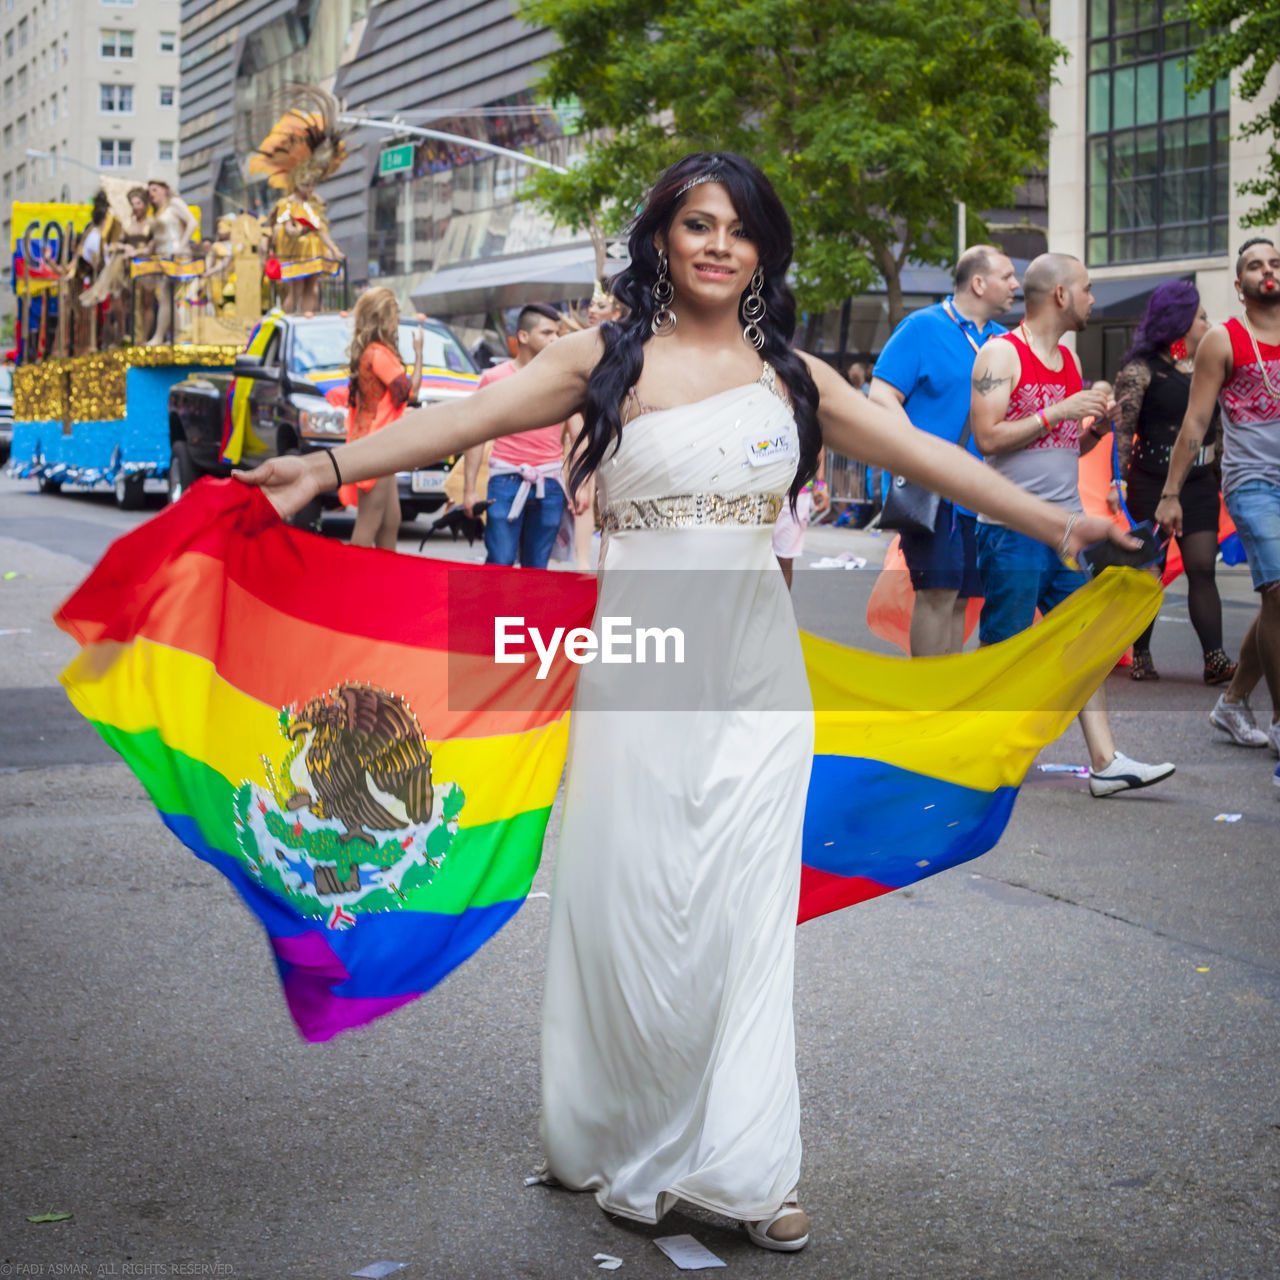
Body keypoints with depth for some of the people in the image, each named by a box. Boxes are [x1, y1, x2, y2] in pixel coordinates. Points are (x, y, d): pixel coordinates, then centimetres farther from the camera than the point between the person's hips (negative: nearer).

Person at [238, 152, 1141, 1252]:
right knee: (631, 910, 3)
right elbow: (465, 420, -10)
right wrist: (330, 467, -23)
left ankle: (739, 1163, 14)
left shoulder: (792, 376, 10)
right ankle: (625, 1151, 21)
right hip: (640, 664, -3)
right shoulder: (607, 359, 0)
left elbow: (927, 457, 12)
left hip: (756, 671, 3)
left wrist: (1053, 521, 12)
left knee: (746, 915, 5)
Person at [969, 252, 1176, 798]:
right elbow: (988, 437, -18)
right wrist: (1059, 411, -18)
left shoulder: (1069, 359, 15)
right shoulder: (1000, 354, -9)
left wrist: (1098, 425, 2)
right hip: (1012, 530, -8)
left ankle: (1105, 763, 5)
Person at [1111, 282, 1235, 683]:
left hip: (1198, 485, 5)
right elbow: (1122, 430, -12)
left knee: (1202, 568, -4)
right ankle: (1141, 655, 15)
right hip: (1151, 484, -5)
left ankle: (1215, 659, -8)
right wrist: (1117, 481, -20)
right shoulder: (1140, 370, -6)